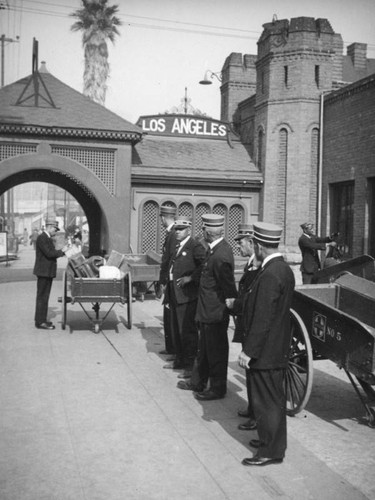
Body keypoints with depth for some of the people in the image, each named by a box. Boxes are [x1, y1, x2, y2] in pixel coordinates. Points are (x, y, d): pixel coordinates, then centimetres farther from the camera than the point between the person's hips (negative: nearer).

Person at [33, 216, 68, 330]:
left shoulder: (47, 238, 17)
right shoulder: (42, 238, -15)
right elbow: (49, 253, -22)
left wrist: (61, 251, 6)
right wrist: (62, 251, -11)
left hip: (48, 272, 10)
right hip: (43, 272, -10)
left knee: (44, 297, 14)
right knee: (42, 296, -6)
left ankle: (41, 319, 21)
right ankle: (40, 322, -2)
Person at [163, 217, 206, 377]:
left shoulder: (195, 246, -11)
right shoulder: (177, 246, 16)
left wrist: (190, 278, -22)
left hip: (187, 295, -9)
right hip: (174, 295, 9)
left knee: (187, 331, -3)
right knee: (176, 330, 17)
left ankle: (190, 366, 6)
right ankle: (179, 360, 31)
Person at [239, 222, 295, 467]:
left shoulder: (270, 275, -24)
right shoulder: (284, 269, 6)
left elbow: (263, 319, -25)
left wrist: (248, 351, -20)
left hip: (266, 352, -10)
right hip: (278, 350, 10)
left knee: (267, 401, 2)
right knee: (275, 398, 21)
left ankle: (271, 451, 14)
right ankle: (272, 440, 35)